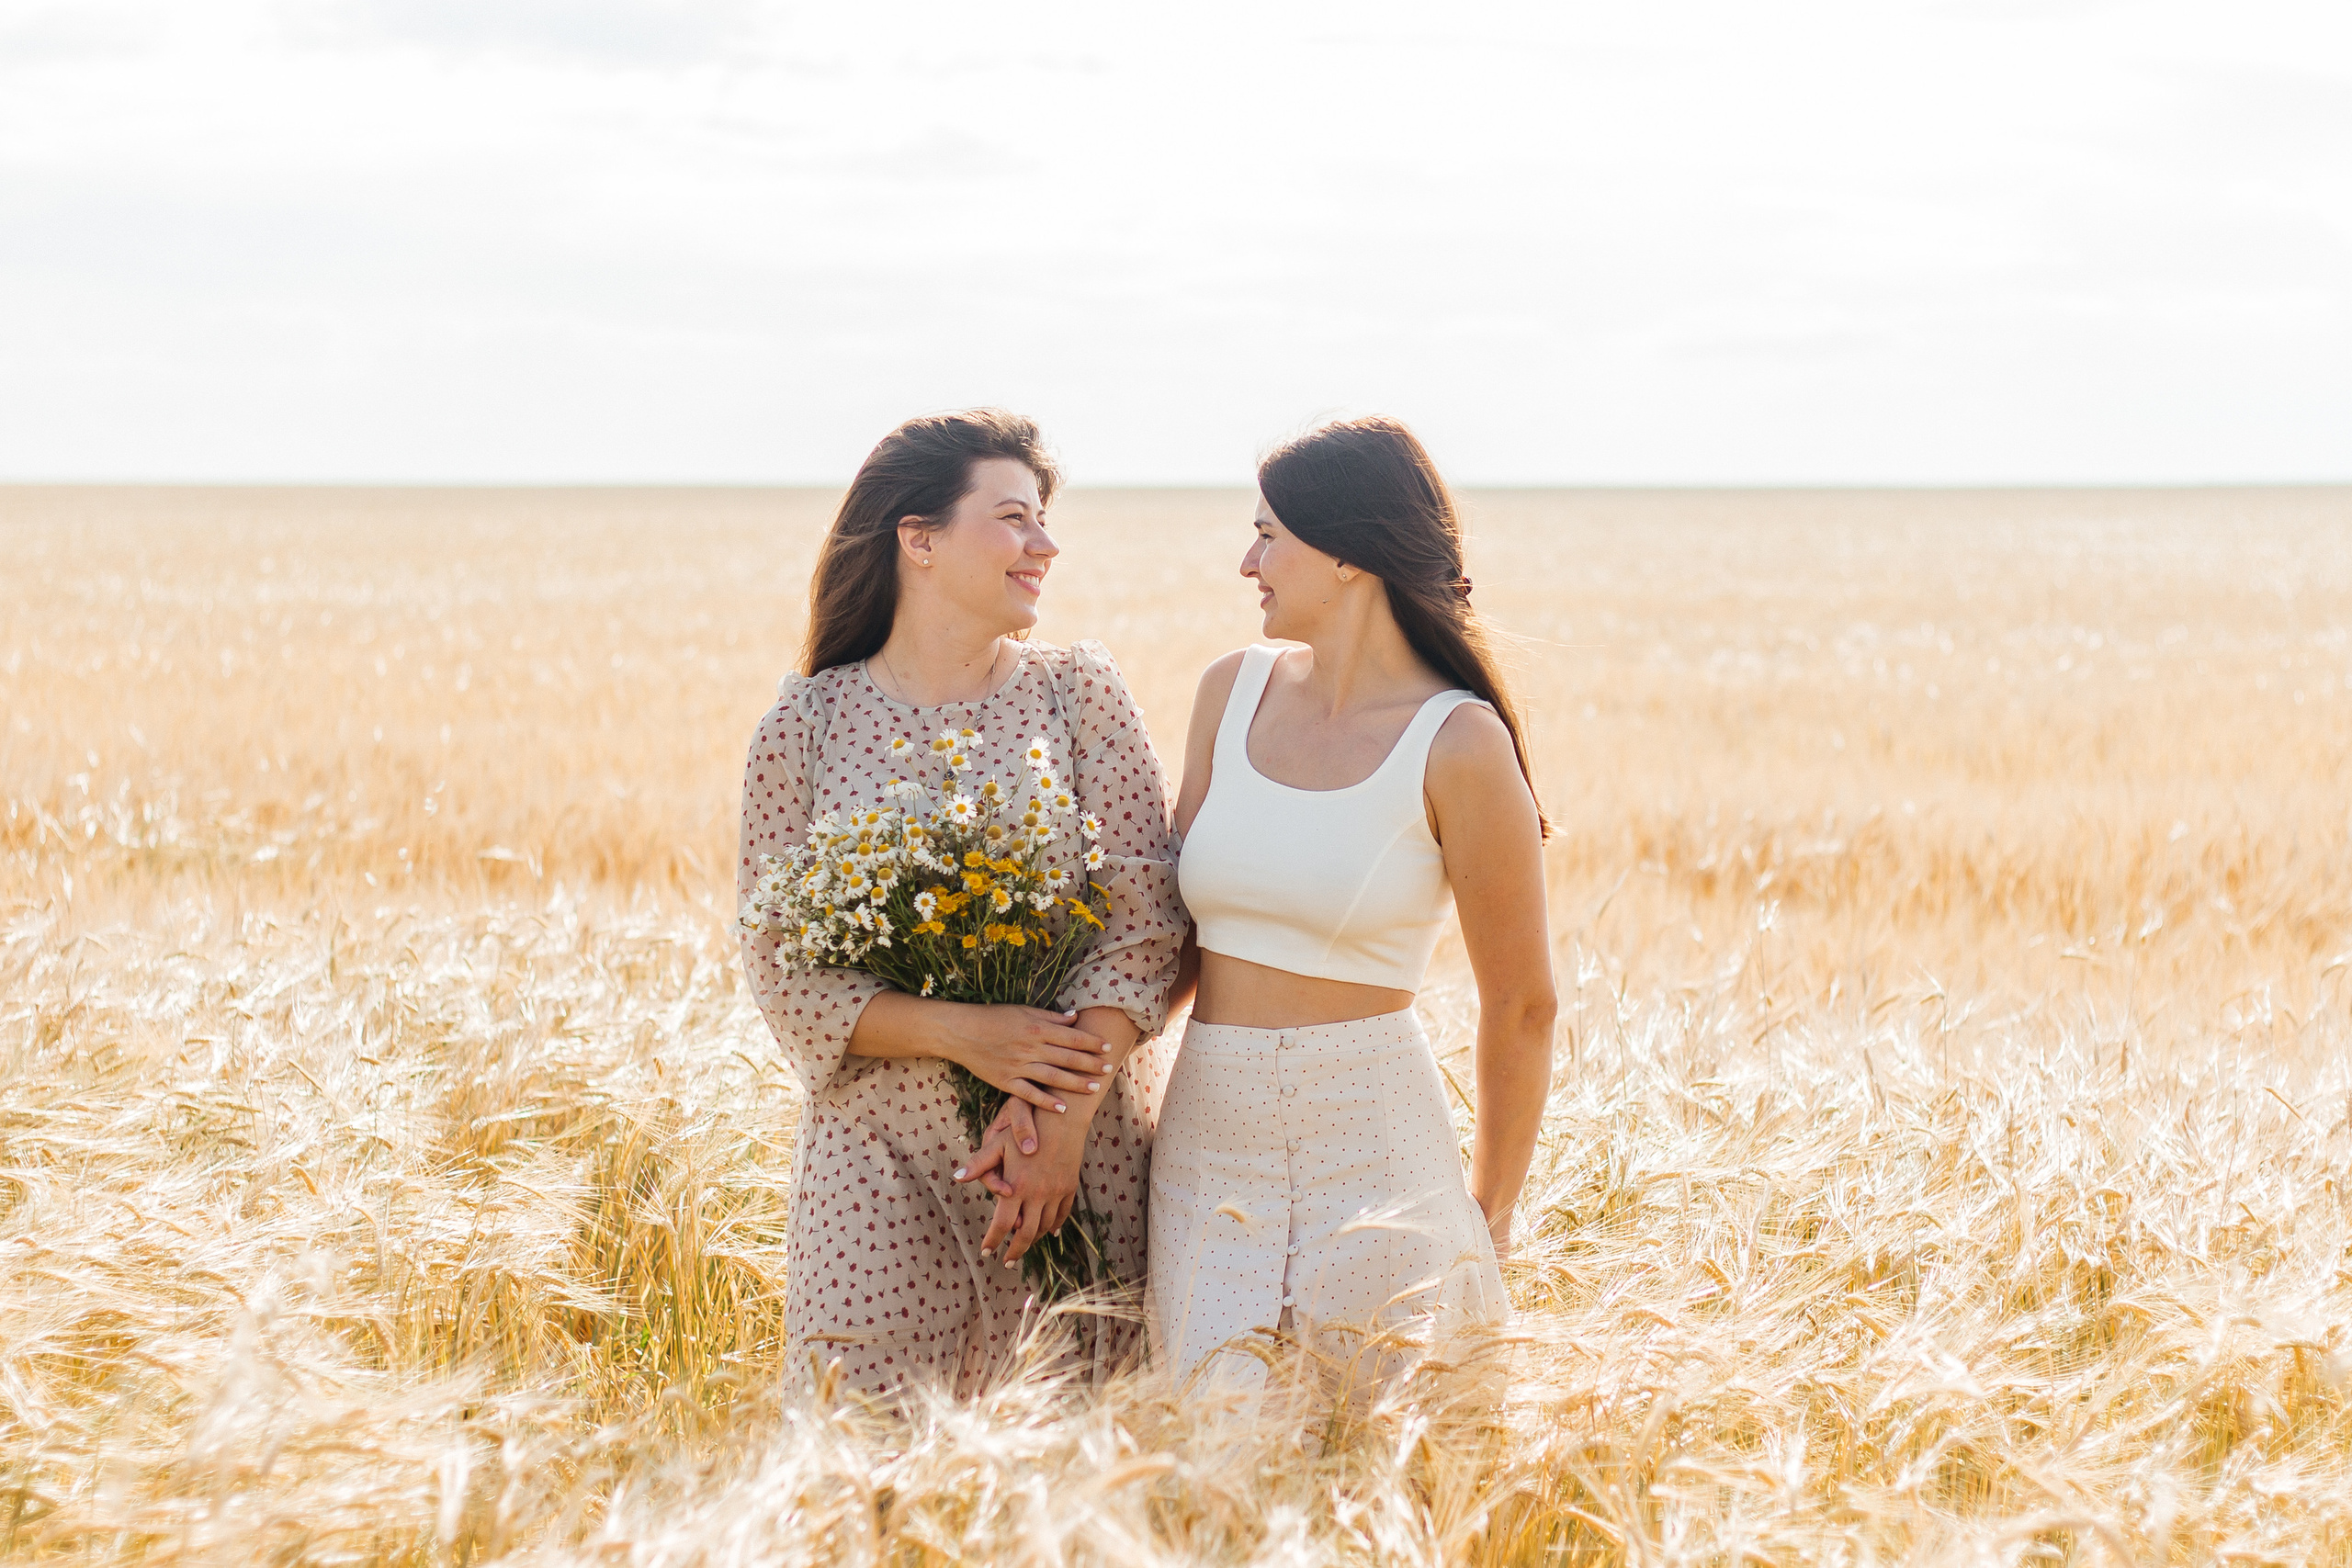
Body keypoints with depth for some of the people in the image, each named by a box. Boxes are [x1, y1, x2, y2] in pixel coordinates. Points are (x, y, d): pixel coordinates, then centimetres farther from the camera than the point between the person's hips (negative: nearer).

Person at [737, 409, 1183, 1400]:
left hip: (1077, 1144, 1)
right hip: (880, 1156, -1)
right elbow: (778, 964, -3)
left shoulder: (1078, 693, 3)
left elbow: (1146, 912, -3)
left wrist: (1066, 1110, -14)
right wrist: (961, 1033, -17)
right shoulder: (806, 724, 1)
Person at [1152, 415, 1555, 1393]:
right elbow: (1172, 931, 10)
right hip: (1208, 1137, 4)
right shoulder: (1236, 691, 6)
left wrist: (1489, 1217, 7)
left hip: (1373, 1135, -4)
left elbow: (1520, 1005, -2)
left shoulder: (1458, 745, -10)